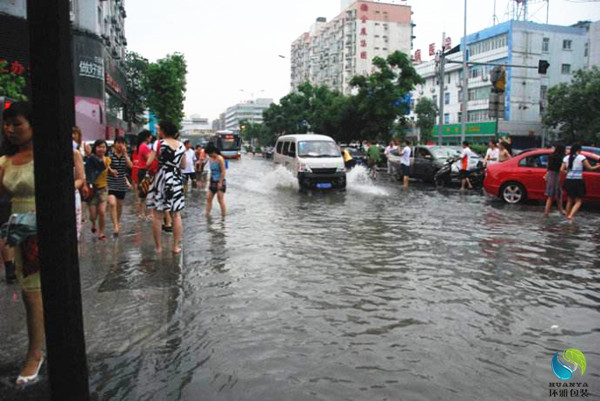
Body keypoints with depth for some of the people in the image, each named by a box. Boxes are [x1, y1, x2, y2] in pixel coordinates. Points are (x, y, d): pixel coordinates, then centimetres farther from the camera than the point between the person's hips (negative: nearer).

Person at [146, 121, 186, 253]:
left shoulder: (159, 143, -7)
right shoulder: (181, 145, 6)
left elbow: (149, 162, -10)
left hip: (162, 178, -4)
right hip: (176, 180, 4)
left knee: (157, 216, 7)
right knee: (176, 215, 12)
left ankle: (158, 247, 12)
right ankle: (176, 246, 14)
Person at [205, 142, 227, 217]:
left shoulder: (220, 159, -14)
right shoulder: (210, 159, 9)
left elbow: (223, 172, -16)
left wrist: (220, 182, -17)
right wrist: (210, 181, 13)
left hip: (220, 182, -8)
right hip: (213, 182, 8)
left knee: (220, 199, -4)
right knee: (208, 198, 6)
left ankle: (223, 215, 4)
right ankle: (207, 214, 11)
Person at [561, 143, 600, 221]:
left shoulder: (566, 158, 4)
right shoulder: (581, 158, -7)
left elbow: (562, 170, 2)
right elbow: (590, 168, -4)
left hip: (568, 181, 5)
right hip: (578, 181, -5)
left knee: (570, 200, 20)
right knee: (578, 201, 3)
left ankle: (567, 215, 25)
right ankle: (571, 215, -15)